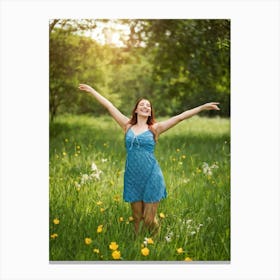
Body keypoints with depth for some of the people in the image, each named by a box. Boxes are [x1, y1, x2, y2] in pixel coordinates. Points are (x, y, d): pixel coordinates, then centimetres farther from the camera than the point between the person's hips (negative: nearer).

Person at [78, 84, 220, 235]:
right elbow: (109, 106, 10)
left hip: (152, 178, -2)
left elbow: (181, 116, -2)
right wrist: (92, 90, 15)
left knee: (149, 220, 0)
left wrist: (203, 107, -5)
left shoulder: (155, 128, 2)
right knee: (137, 218, 12)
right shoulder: (128, 126, 8)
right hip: (132, 179, 2)